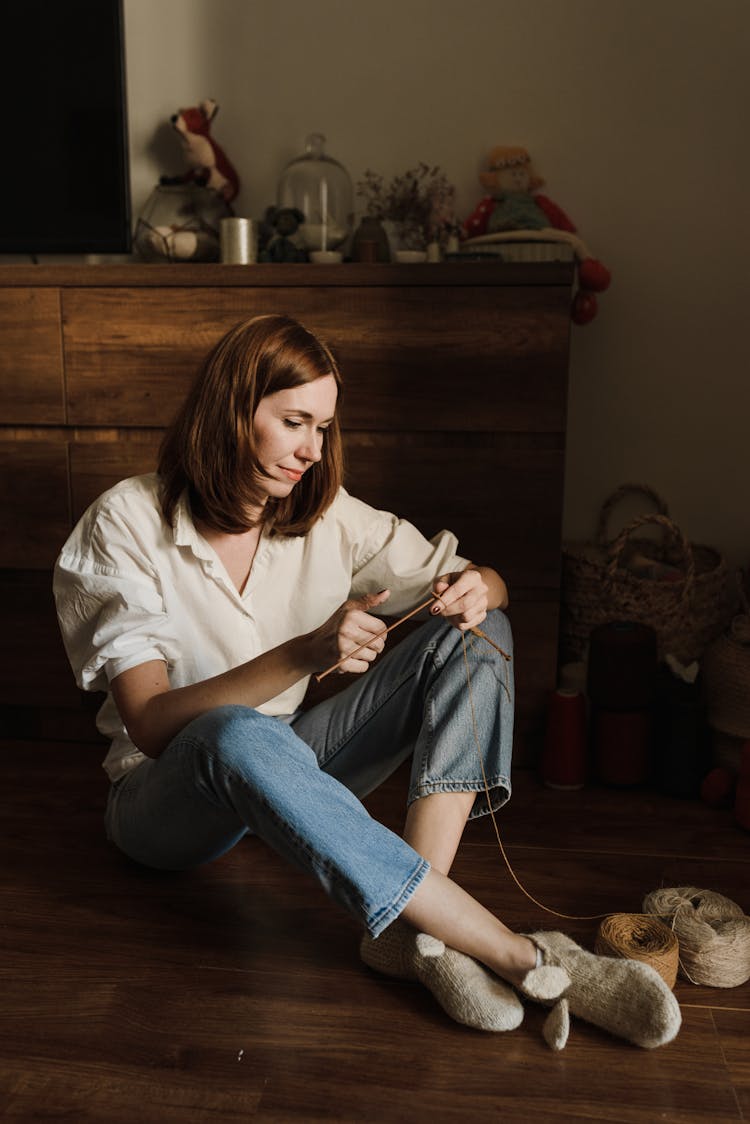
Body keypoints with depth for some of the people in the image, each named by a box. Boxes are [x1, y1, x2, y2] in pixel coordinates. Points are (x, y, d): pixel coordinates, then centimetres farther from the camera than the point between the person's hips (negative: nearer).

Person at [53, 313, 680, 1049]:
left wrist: (476, 590, -22)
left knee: (476, 634, -15)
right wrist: (302, 654, -37)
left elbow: (482, 582, 4)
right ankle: (509, 951, -37)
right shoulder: (126, 524, -14)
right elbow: (150, 724, -23)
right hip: (166, 796, -4)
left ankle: (409, 930, -31)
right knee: (238, 734, -42)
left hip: (287, 769, 5)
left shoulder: (326, 515, -1)